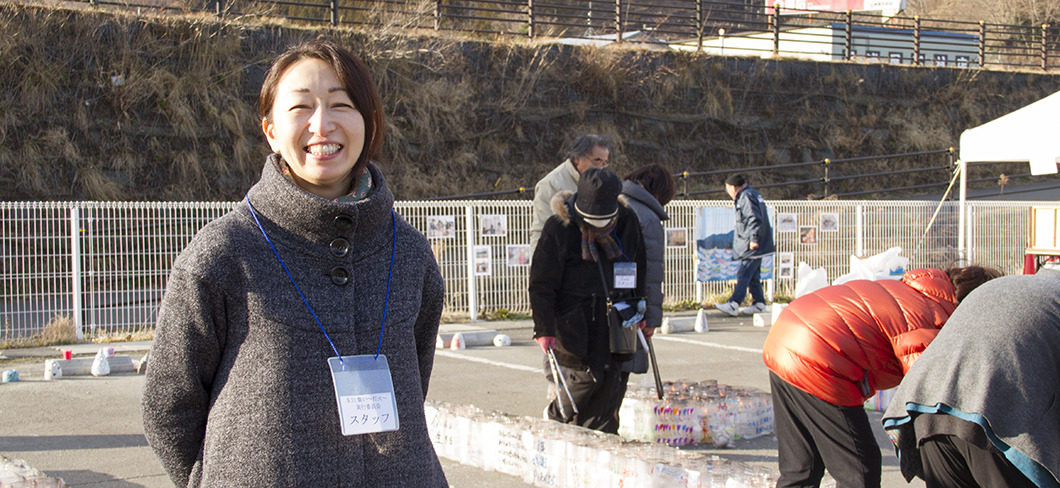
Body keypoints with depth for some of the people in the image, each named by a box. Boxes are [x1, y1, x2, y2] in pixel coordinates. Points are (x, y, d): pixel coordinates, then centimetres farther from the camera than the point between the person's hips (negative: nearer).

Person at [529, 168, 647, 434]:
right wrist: (544, 328, -11)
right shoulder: (558, 229, -11)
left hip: (616, 319, 5)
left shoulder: (627, 222, 2)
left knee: (613, 381, 3)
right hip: (574, 319, -4)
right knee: (586, 376, -8)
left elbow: (638, 268, 18)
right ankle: (556, 416, 20)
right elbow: (541, 284, -8)